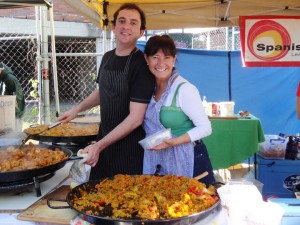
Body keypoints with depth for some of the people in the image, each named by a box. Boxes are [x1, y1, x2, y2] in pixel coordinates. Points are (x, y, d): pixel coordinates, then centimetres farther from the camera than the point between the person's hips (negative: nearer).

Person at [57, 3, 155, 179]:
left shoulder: (141, 65, -18)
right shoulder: (107, 57, 4)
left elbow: (135, 118, -22)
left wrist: (99, 146, -22)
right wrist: (78, 108, 10)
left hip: (130, 150, -7)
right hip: (104, 140, 7)